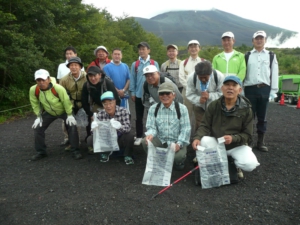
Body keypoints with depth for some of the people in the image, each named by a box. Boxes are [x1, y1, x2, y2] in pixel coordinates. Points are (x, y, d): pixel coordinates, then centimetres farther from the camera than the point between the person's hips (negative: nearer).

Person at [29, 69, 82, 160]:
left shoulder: (58, 88, -35)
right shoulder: (33, 90, -24)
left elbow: (66, 101, -24)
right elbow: (35, 104, -6)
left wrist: (70, 115, -19)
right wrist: (39, 116, -6)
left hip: (64, 111, -3)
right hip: (49, 112, 4)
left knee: (72, 127, -17)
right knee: (38, 128, -3)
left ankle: (75, 151, -3)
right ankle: (41, 152, 14)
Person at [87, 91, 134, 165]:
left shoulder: (123, 111, -18)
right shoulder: (100, 114, -12)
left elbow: (128, 127, -30)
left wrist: (119, 126, -53)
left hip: (120, 140, -2)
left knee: (130, 136, -33)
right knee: (90, 140, -19)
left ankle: (127, 156, 0)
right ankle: (105, 152, 13)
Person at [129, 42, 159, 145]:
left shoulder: (154, 64, -2)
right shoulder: (135, 64, 3)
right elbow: (132, 79, 3)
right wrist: (132, 93, -1)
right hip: (139, 94, 1)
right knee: (139, 117, 10)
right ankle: (139, 137, 21)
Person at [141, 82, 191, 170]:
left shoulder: (182, 108, -6)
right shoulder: (153, 108, -1)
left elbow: (185, 129, -8)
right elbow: (151, 127, -5)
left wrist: (179, 143, -19)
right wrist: (150, 135, -29)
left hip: (177, 141, -2)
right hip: (160, 141, 2)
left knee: (178, 157, -31)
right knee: (145, 142, -26)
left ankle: (178, 161, 13)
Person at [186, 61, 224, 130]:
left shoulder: (219, 77, -24)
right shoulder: (191, 78, -20)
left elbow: (222, 94, -18)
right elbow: (189, 95, -14)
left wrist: (210, 96, -34)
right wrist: (198, 99, -34)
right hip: (199, 106, 1)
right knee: (199, 126, 1)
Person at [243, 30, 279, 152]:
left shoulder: (271, 56, 9)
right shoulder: (247, 56, 9)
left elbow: (274, 74, 6)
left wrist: (273, 91, -1)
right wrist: (241, 90, 1)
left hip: (264, 89, 1)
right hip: (250, 89, 0)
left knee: (262, 117, 8)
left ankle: (260, 142, 17)